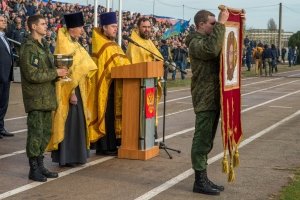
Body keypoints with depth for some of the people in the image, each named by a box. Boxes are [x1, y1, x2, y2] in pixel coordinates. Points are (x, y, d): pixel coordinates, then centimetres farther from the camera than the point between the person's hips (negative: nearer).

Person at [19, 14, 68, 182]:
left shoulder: (44, 45, 16)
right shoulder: (29, 48, -12)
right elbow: (32, 75, -19)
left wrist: (59, 72, 2)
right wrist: (55, 73, -15)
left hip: (47, 97, 9)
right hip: (36, 98, -9)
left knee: (46, 133, 12)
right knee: (36, 133, -4)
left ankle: (40, 165, 22)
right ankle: (34, 169, 5)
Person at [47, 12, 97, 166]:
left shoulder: (74, 44, 13)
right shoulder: (64, 45, -14)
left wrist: (78, 90, 16)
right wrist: (71, 92, -23)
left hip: (77, 88, 10)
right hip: (69, 89, -9)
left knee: (77, 121, 12)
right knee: (68, 122, -5)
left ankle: (74, 154, 20)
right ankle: (65, 157, 0)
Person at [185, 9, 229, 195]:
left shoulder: (209, 39, 19)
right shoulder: (196, 42, -13)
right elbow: (212, 50, -33)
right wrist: (221, 24, -29)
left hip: (214, 97, 10)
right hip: (205, 98, -10)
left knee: (206, 140, 14)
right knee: (202, 140, -6)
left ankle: (203, 179, 21)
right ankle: (200, 181, -1)